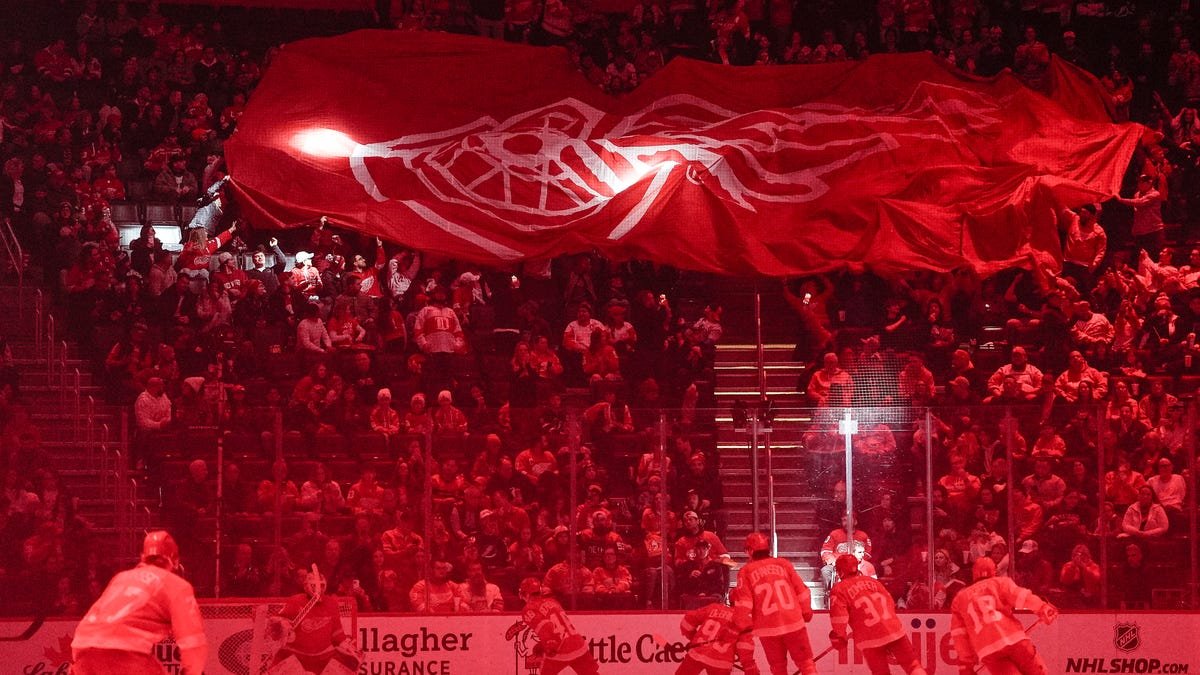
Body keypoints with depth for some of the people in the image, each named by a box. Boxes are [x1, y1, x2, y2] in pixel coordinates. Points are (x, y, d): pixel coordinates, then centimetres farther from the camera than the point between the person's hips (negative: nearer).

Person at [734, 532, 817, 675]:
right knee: (805, 662, 8)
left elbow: (744, 604, -5)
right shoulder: (783, 564, 9)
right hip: (794, 622, 1)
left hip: (768, 627, -1)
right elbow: (801, 590, 11)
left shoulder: (746, 572, 2)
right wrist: (806, 611, 25)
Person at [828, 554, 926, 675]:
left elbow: (839, 615, -10)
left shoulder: (839, 589, 1)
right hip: (894, 630, 4)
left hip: (871, 639, -4)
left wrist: (838, 636, 1)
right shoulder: (872, 581, 18)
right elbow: (891, 603, 22)